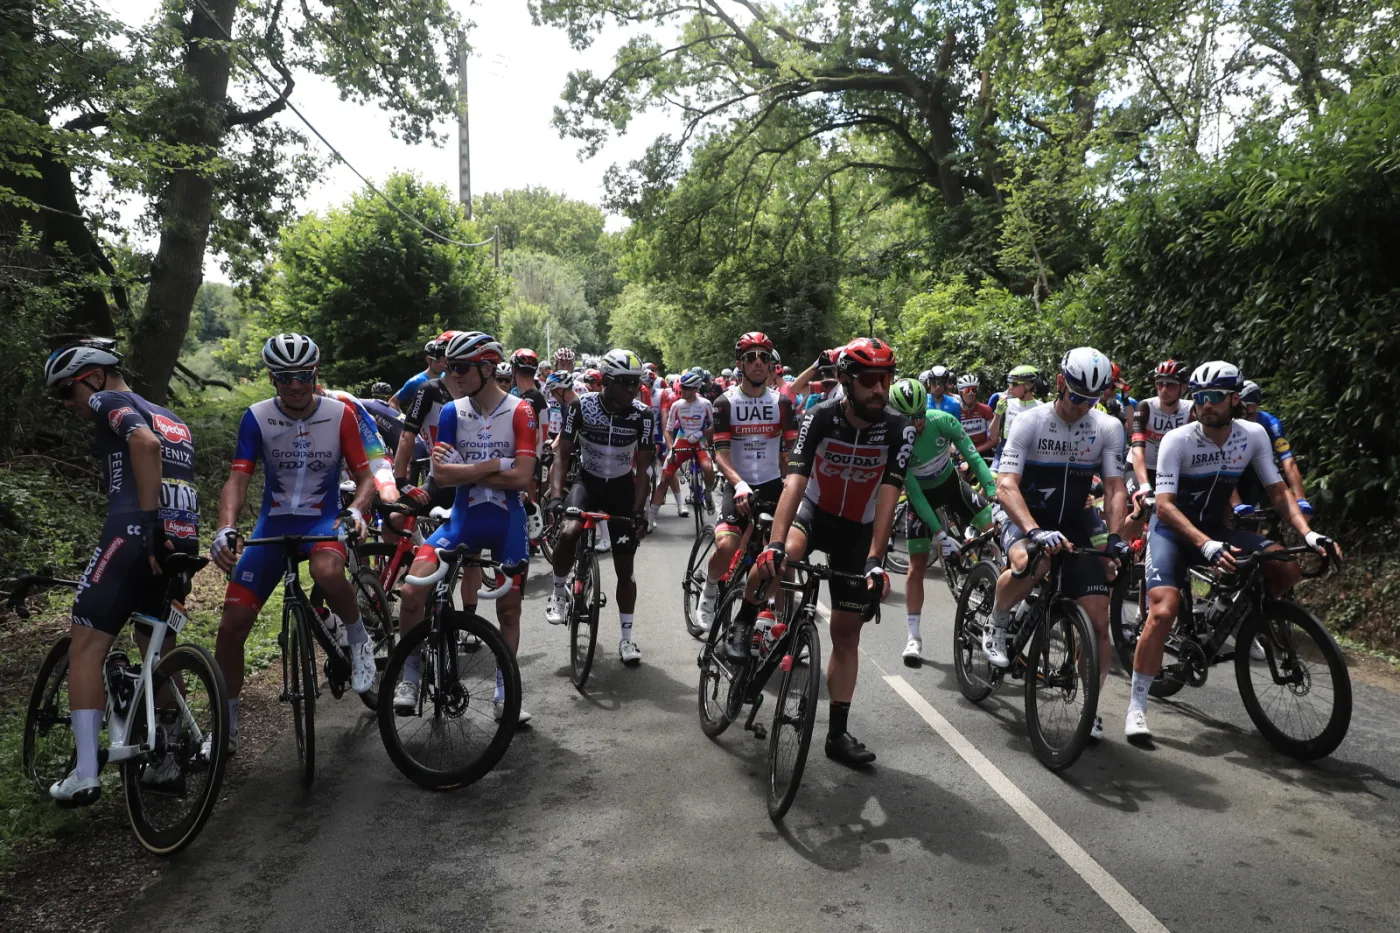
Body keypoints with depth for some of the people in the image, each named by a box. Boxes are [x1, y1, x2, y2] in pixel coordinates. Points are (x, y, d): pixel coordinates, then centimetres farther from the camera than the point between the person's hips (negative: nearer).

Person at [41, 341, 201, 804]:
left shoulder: (110, 401, 3)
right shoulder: (172, 419, 28)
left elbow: (145, 443, -18)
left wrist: (148, 524, -21)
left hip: (136, 535, -8)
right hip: (183, 540, 8)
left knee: (86, 647, -1)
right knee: (157, 648, 20)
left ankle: (85, 775, -6)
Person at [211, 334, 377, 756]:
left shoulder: (340, 414, -8)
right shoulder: (257, 417, -6)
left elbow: (365, 476, -7)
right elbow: (238, 479, -12)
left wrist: (356, 510, -28)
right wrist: (226, 528, -30)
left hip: (323, 520, -2)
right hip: (274, 522, 2)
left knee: (327, 571, -39)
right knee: (232, 625, -2)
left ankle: (357, 637, -7)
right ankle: (226, 724, 19)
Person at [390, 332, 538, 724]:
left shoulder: (520, 412, -9)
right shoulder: (452, 412, 0)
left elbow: (521, 478, -18)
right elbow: (441, 475, -7)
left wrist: (464, 471, -14)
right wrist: (493, 464, -17)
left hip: (507, 520, -1)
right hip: (463, 516, 2)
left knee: (508, 608, 8)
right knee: (411, 591, -15)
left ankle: (503, 694, 25)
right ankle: (411, 675, 8)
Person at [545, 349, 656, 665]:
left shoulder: (642, 415, -17)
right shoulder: (582, 406, -18)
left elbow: (642, 467, -11)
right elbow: (563, 454, -14)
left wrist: (639, 510, -21)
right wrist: (555, 495, -28)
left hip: (622, 487, 1)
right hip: (588, 481, -1)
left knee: (624, 567, 3)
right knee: (568, 533, -31)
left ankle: (626, 637, 17)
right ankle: (559, 591, -2)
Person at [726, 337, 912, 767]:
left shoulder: (898, 429, -19)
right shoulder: (821, 417, -20)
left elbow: (887, 497, -23)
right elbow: (795, 480, -30)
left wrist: (875, 560, -33)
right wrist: (774, 544, -42)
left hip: (859, 529, 1)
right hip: (814, 510, -1)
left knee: (846, 633, 3)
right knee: (779, 556, -37)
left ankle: (838, 733, 14)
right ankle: (743, 625, -7)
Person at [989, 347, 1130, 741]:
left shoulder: (1108, 428, -4)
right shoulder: (1030, 421, -14)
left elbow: (1115, 489, -5)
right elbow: (1006, 486, -23)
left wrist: (1113, 535, -24)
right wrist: (1036, 531, -39)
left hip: (1074, 521, 3)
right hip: (1024, 516, -3)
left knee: (1098, 618, -7)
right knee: (1031, 562, -39)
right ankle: (996, 627, -8)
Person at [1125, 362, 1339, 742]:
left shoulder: (1254, 435, -6)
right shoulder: (1177, 440, -19)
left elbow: (1278, 492, -1)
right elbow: (1165, 505, -25)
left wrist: (1309, 533, -18)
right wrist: (1207, 546, -39)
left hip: (1215, 527, 5)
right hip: (1172, 528, -5)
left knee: (1290, 568, -16)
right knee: (1164, 610, -23)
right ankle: (1136, 705, -14)